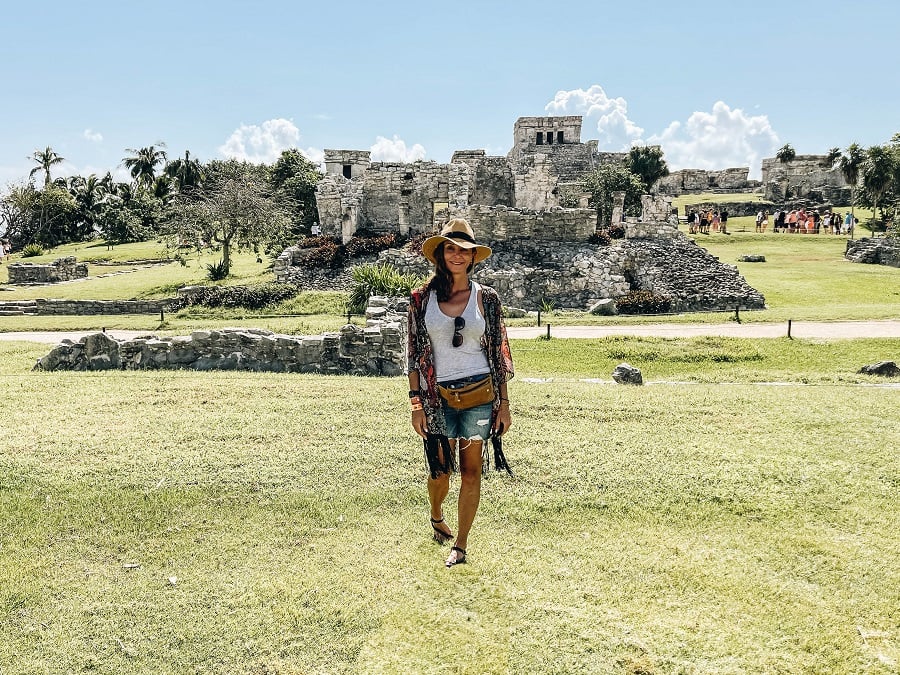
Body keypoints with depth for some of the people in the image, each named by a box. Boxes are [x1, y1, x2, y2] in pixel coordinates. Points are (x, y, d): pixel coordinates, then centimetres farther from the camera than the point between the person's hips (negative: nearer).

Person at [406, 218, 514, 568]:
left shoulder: (486, 298, 2)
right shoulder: (422, 298, 2)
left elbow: (499, 353, 4)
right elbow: (414, 354, 3)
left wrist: (504, 403, 1)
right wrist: (416, 403, -2)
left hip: (479, 395, 0)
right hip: (439, 397, 0)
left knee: (471, 471, 3)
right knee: (440, 470, 7)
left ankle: (460, 546, 16)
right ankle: (436, 517, 40)